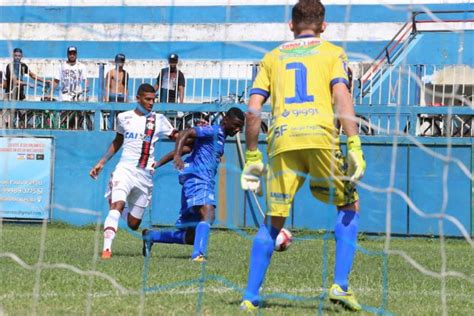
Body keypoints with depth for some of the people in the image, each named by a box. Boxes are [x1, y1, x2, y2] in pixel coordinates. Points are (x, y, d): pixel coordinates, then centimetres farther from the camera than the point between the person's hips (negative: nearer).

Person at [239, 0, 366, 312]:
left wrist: (252, 156, 21)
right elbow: (341, 96, -1)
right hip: (320, 136, -2)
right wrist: (354, 146, -6)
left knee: (273, 222, 11)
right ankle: (340, 284, 3)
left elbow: (253, 109, 15)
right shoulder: (333, 52, 17)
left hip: (282, 140, 2)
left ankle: (250, 297, 7)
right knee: (349, 207, 17)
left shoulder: (273, 57, 24)